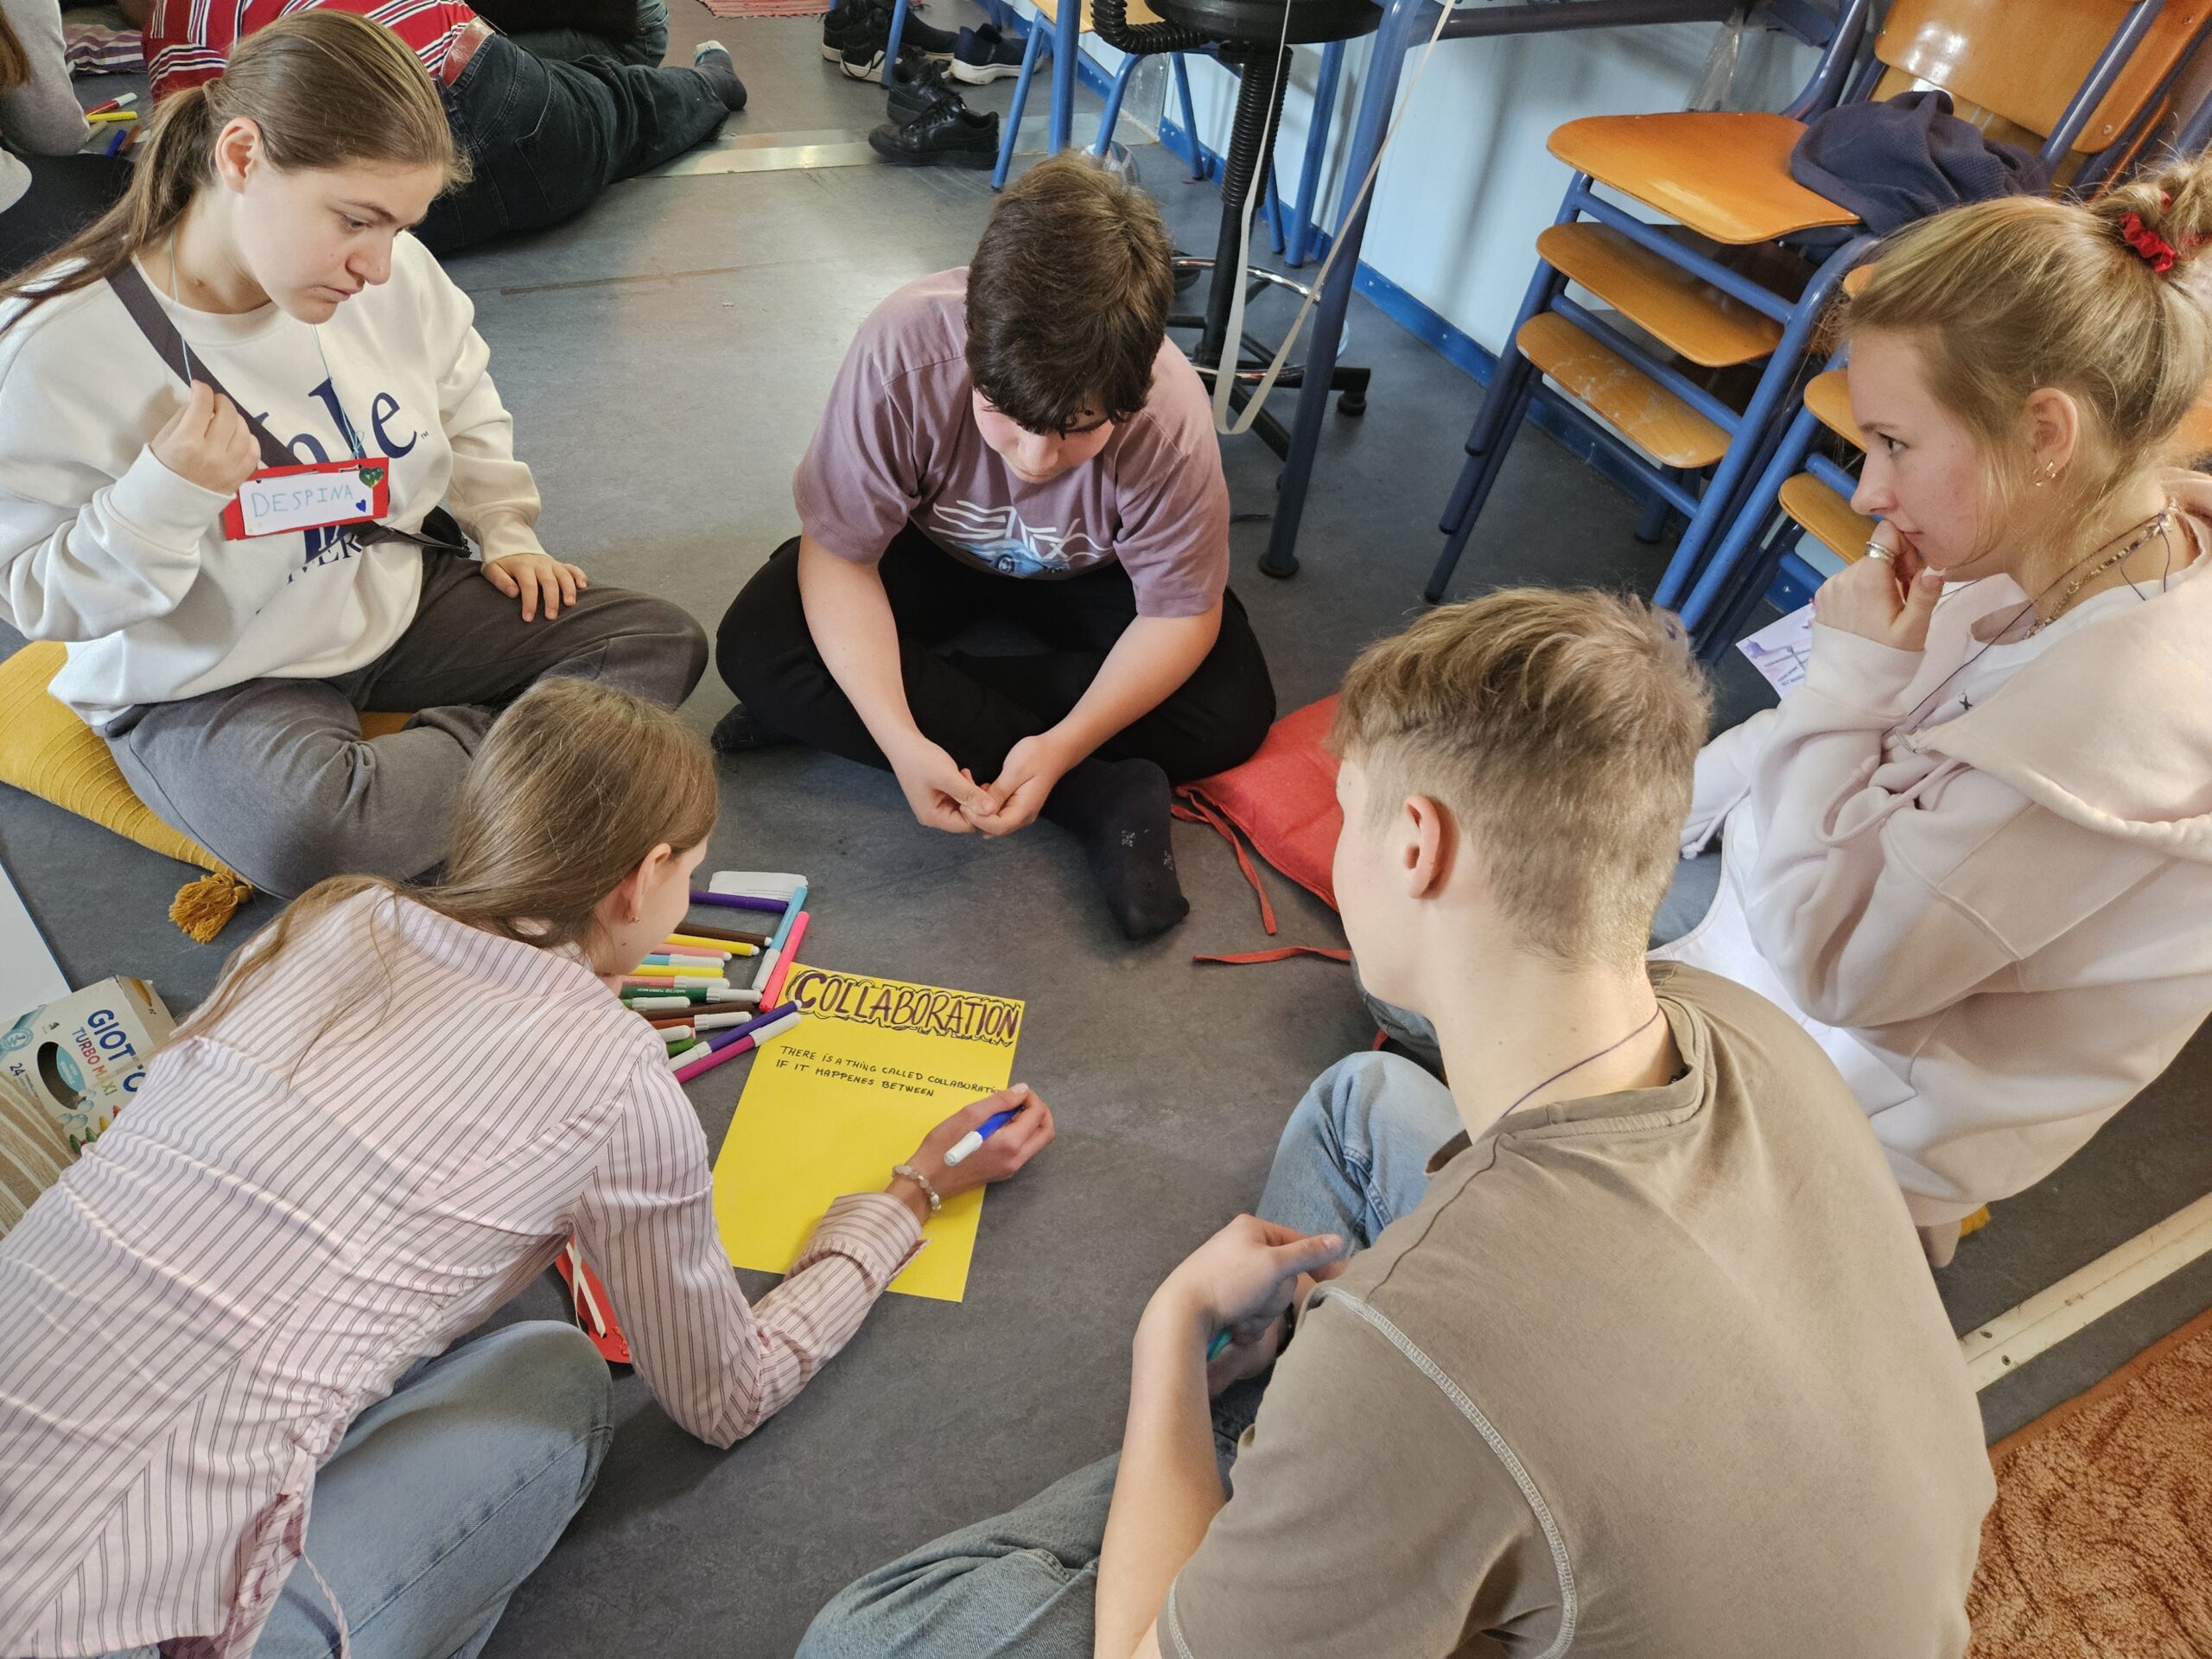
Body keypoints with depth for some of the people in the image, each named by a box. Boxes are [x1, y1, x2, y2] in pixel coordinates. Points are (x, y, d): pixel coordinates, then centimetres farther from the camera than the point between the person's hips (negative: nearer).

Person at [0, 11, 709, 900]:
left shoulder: (393, 273, -9)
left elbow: (465, 405, 13)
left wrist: (509, 534, 6)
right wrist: (164, 496, -30)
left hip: (402, 595, 5)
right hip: (212, 681, -4)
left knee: (664, 643, -7)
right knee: (318, 838, -37)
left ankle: (449, 743, -8)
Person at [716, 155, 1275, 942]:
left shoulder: (1172, 420, -33)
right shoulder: (903, 350, -34)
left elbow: (1181, 617, -22)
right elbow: (838, 555, -26)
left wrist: (1060, 746, -37)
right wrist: (901, 742, -40)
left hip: (1084, 574, 1)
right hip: (931, 549, 0)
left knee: (1233, 711, -23)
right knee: (757, 646, -25)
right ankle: (1099, 797, -25)